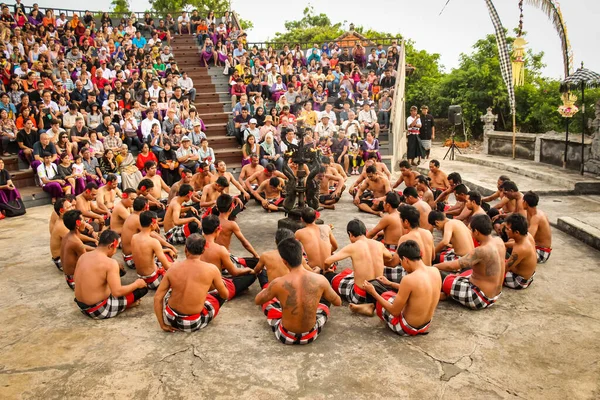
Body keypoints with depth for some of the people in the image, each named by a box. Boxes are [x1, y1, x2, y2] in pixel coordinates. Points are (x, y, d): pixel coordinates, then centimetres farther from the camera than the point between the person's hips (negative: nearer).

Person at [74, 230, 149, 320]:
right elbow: (117, 292, -27)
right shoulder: (110, 263, -23)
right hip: (99, 310, -8)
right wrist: (137, 284, -10)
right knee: (142, 288, -3)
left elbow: (75, 279, 13)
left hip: (82, 307, 8)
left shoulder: (83, 256, -1)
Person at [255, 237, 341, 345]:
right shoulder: (320, 280, -19)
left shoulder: (278, 283, -23)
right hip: (311, 335, 1)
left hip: (285, 336, -1)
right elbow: (338, 302, 2)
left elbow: (257, 301, -2)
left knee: (266, 299, 23)